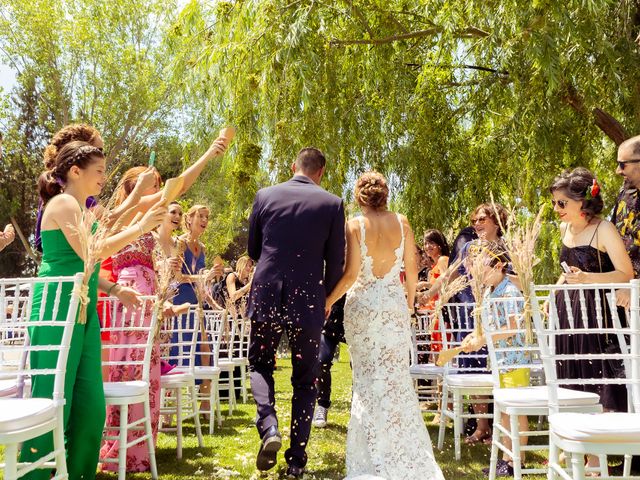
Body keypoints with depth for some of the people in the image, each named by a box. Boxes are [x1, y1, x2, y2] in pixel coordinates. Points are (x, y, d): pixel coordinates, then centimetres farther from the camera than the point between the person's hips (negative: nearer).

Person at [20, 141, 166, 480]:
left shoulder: (77, 207, 20)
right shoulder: (63, 202, -8)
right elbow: (91, 253, -19)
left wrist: (115, 290, 17)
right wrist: (141, 227, -13)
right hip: (58, 311, -9)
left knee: (90, 406, 8)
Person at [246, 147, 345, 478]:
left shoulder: (265, 196, 0)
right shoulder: (332, 204, -3)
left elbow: (253, 249, 10)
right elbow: (336, 261, 0)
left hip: (266, 296, 1)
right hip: (308, 301, 0)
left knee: (260, 363, 20)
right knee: (305, 379, 13)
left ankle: (268, 426, -4)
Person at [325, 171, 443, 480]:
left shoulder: (354, 225, -8)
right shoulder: (401, 223, -1)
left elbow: (351, 273, -14)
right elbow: (412, 269, 1)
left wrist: (329, 301, -2)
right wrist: (410, 300, 16)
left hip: (362, 304, -2)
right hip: (394, 304, 2)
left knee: (368, 377, 7)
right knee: (396, 375, 11)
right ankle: (404, 452, 17)